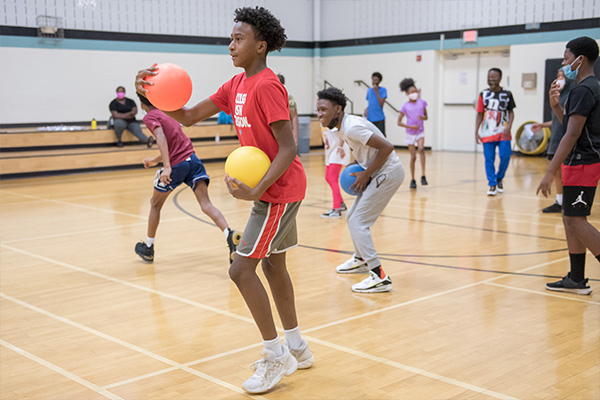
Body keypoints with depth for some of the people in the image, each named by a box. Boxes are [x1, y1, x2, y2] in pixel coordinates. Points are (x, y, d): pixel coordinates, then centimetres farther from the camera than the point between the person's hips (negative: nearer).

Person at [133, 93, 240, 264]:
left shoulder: (150, 117, -1)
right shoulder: (166, 112, 23)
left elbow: (161, 137, -21)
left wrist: (167, 167, -31)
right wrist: (155, 161, 43)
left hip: (176, 165, -6)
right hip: (192, 159, 6)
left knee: (155, 204, 16)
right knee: (206, 204, -6)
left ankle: (148, 248, 29)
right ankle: (230, 235, -30)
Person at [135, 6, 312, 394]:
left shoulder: (267, 86, -19)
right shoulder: (236, 85, 10)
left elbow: (288, 148, -23)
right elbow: (188, 117, 9)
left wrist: (257, 190, -32)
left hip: (279, 191, -10)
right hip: (275, 189, 10)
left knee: (242, 269, -8)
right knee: (273, 263, 17)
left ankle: (276, 356, 4)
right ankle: (297, 348, 30)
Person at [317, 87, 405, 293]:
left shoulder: (351, 127, -23)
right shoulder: (343, 127, 7)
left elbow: (387, 147, -27)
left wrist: (366, 175, -19)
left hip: (388, 172, -10)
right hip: (380, 173, 10)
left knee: (358, 222, -12)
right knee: (352, 217, 21)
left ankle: (379, 277, -13)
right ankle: (360, 259, 42)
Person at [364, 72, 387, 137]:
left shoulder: (383, 90, -3)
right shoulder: (369, 90, 12)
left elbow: (381, 104, -13)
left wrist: (376, 91, -14)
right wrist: (366, 109, -1)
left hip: (379, 119, -5)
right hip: (370, 119, 5)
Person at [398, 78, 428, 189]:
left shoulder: (422, 102, 0)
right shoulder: (405, 106, -6)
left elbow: (426, 117, 10)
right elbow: (399, 122, -7)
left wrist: (423, 118, -14)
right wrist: (411, 126, -17)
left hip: (420, 132, 1)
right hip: (410, 133, -1)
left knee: (421, 149, -26)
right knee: (413, 156, 1)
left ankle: (423, 176, -26)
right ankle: (412, 180, 17)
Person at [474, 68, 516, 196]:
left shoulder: (507, 94, 5)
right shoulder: (483, 94, 6)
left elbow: (511, 112, 7)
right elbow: (479, 114, 7)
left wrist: (509, 126, -11)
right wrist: (476, 132, 0)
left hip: (503, 133, 0)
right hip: (487, 133, 0)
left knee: (505, 156, -7)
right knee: (489, 160, -2)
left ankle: (499, 178, 18)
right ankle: (492, 185, 6)